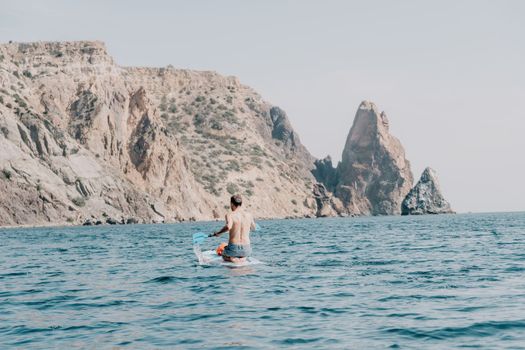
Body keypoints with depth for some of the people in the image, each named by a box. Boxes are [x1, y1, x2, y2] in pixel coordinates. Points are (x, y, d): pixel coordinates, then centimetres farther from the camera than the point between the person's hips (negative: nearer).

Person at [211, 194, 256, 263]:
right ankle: (242, 258, 7)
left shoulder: (230, 215, -10)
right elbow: (253, 228, 22)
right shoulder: (249, 215, 3)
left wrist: (218, 233, -14)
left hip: (233, 248, -4)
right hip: (246, 249, 5)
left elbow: (228, 227, -30)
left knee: (225, 256, 28)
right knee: (243, 257, 37)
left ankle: (232, 259, -1)